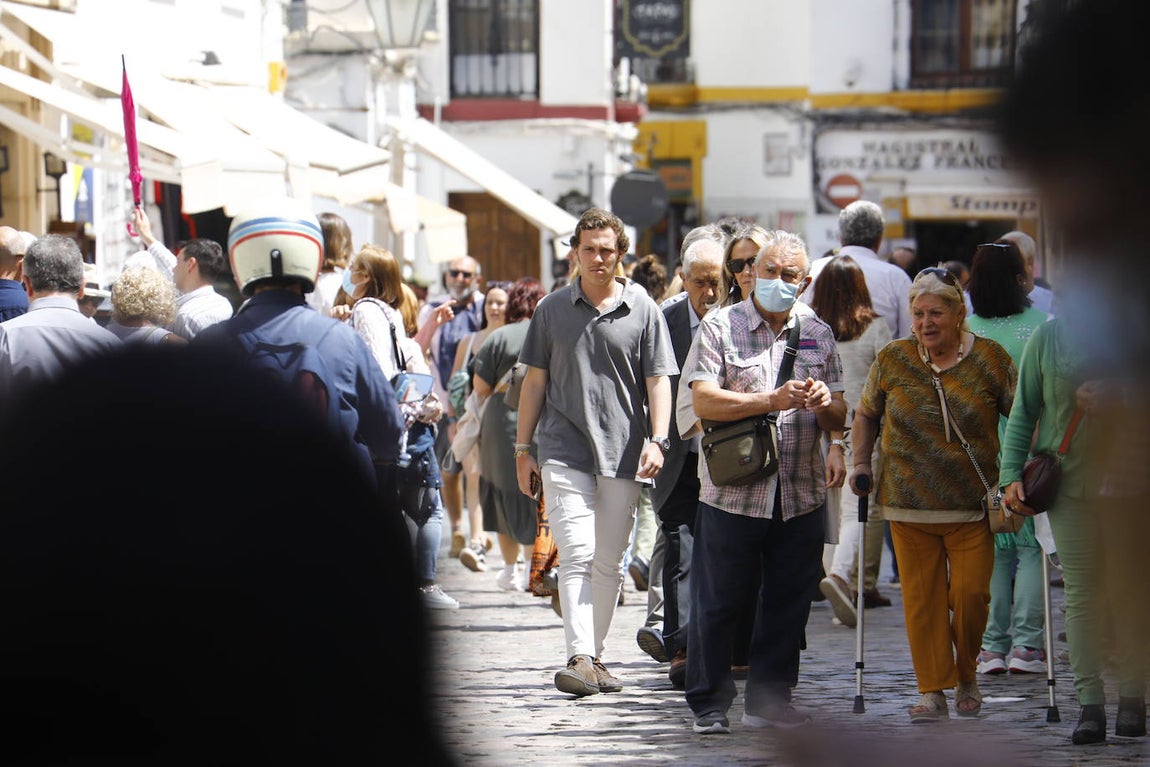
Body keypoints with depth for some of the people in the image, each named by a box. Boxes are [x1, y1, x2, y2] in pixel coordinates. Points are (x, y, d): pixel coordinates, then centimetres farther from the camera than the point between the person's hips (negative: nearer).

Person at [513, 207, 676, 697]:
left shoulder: (642, 309, 5)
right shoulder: (552, 309, 8)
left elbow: (658, 380, 3)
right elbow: (535, 380, 12)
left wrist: (657, 441, -10)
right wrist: (523, 448, 9)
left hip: (622, 452, 1)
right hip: (564, 450, -1)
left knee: (609, 562, 7)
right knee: (576, 554, -14)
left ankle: (594, 657, 18)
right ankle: (579, 658, -21)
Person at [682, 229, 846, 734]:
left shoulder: (818, 334, 13)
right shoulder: (720, 327, 1)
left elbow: (838, 418, 15)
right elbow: (703, 401, -10)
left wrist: (825, 403, -9)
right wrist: (770, 400, -19)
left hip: (801, 497, 4)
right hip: (732, 493, -4)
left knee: (788, 603, 8)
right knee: (717, 602, 0)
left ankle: (769, 701, 19)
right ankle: (709, 704, 10)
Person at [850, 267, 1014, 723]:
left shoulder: (990, 359, -1)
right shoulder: (892, 359, 4)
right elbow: (866, 414, 18)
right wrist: (861, 463, 8)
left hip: (973, 505, -1)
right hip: (909, 505, 1)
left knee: (970, 594, -5)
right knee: (921, 598, 0)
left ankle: (966, 679, 18)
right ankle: (932, 691, 7)